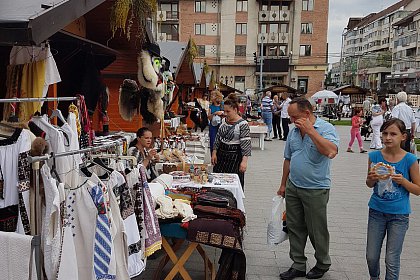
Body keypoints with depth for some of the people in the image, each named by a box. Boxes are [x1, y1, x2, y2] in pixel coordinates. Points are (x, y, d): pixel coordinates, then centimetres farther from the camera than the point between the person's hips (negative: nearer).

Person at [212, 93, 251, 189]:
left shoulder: (243, 124, -13)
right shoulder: (224, 120, 7)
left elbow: (246, 144, -17)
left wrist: (244, 161, -23)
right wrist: (214, 153, 9)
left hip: (235, 157, -6)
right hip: (221, 154, 6)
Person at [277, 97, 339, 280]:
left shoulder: (326, 128, -12)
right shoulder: (294, 131, 6)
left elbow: (331, 152, -32)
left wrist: (309, 130, -28)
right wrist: (283, 184, 17)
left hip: (316, 190, -6)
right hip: (293, 187, 6)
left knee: (317, 230, 9)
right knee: (295, 228, 12)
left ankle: (323, 263, 33)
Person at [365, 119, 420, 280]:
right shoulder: (374, 156, -6)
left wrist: (402, 181, -20)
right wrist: (372, 179, -16)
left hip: (399, 215, -2)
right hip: (376, 212, 2)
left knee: (392, 260, 4)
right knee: (371, 256, 14)